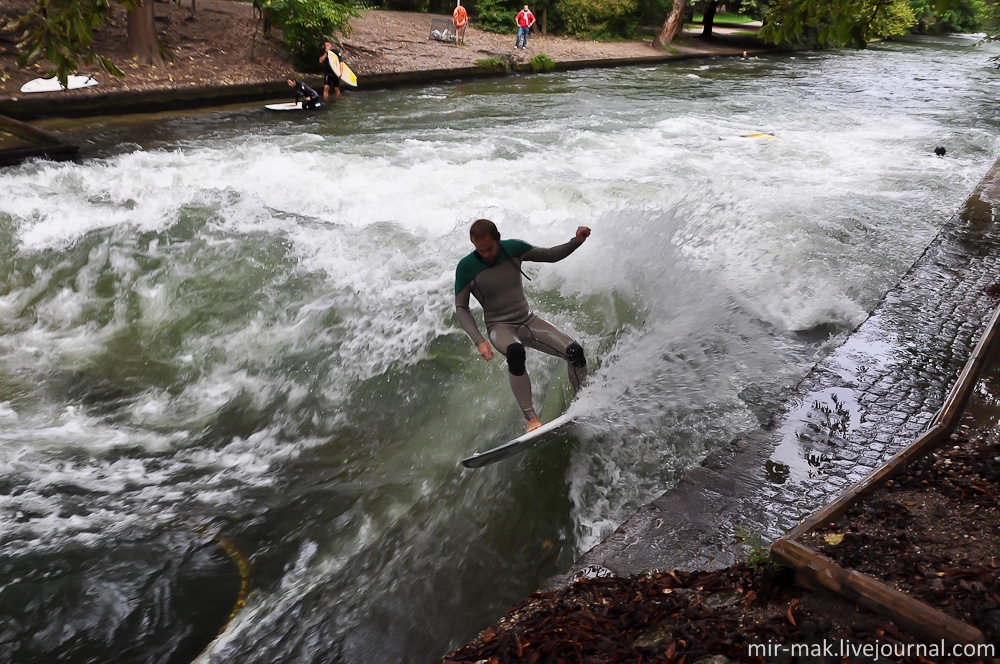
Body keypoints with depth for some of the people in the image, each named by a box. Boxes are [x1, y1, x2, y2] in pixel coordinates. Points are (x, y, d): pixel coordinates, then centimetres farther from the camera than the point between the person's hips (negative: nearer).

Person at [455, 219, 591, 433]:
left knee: (575, 351, -13)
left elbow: (551, 255, 5)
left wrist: (576, 241, -12)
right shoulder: (466, 267, -15)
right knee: (515, 352, -39)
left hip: (528, 321, 4)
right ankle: (530, 418, -30)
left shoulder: (513, 248, -6)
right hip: (500, 327, -4)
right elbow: (461, 307, -9)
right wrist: (479, 341, -20)